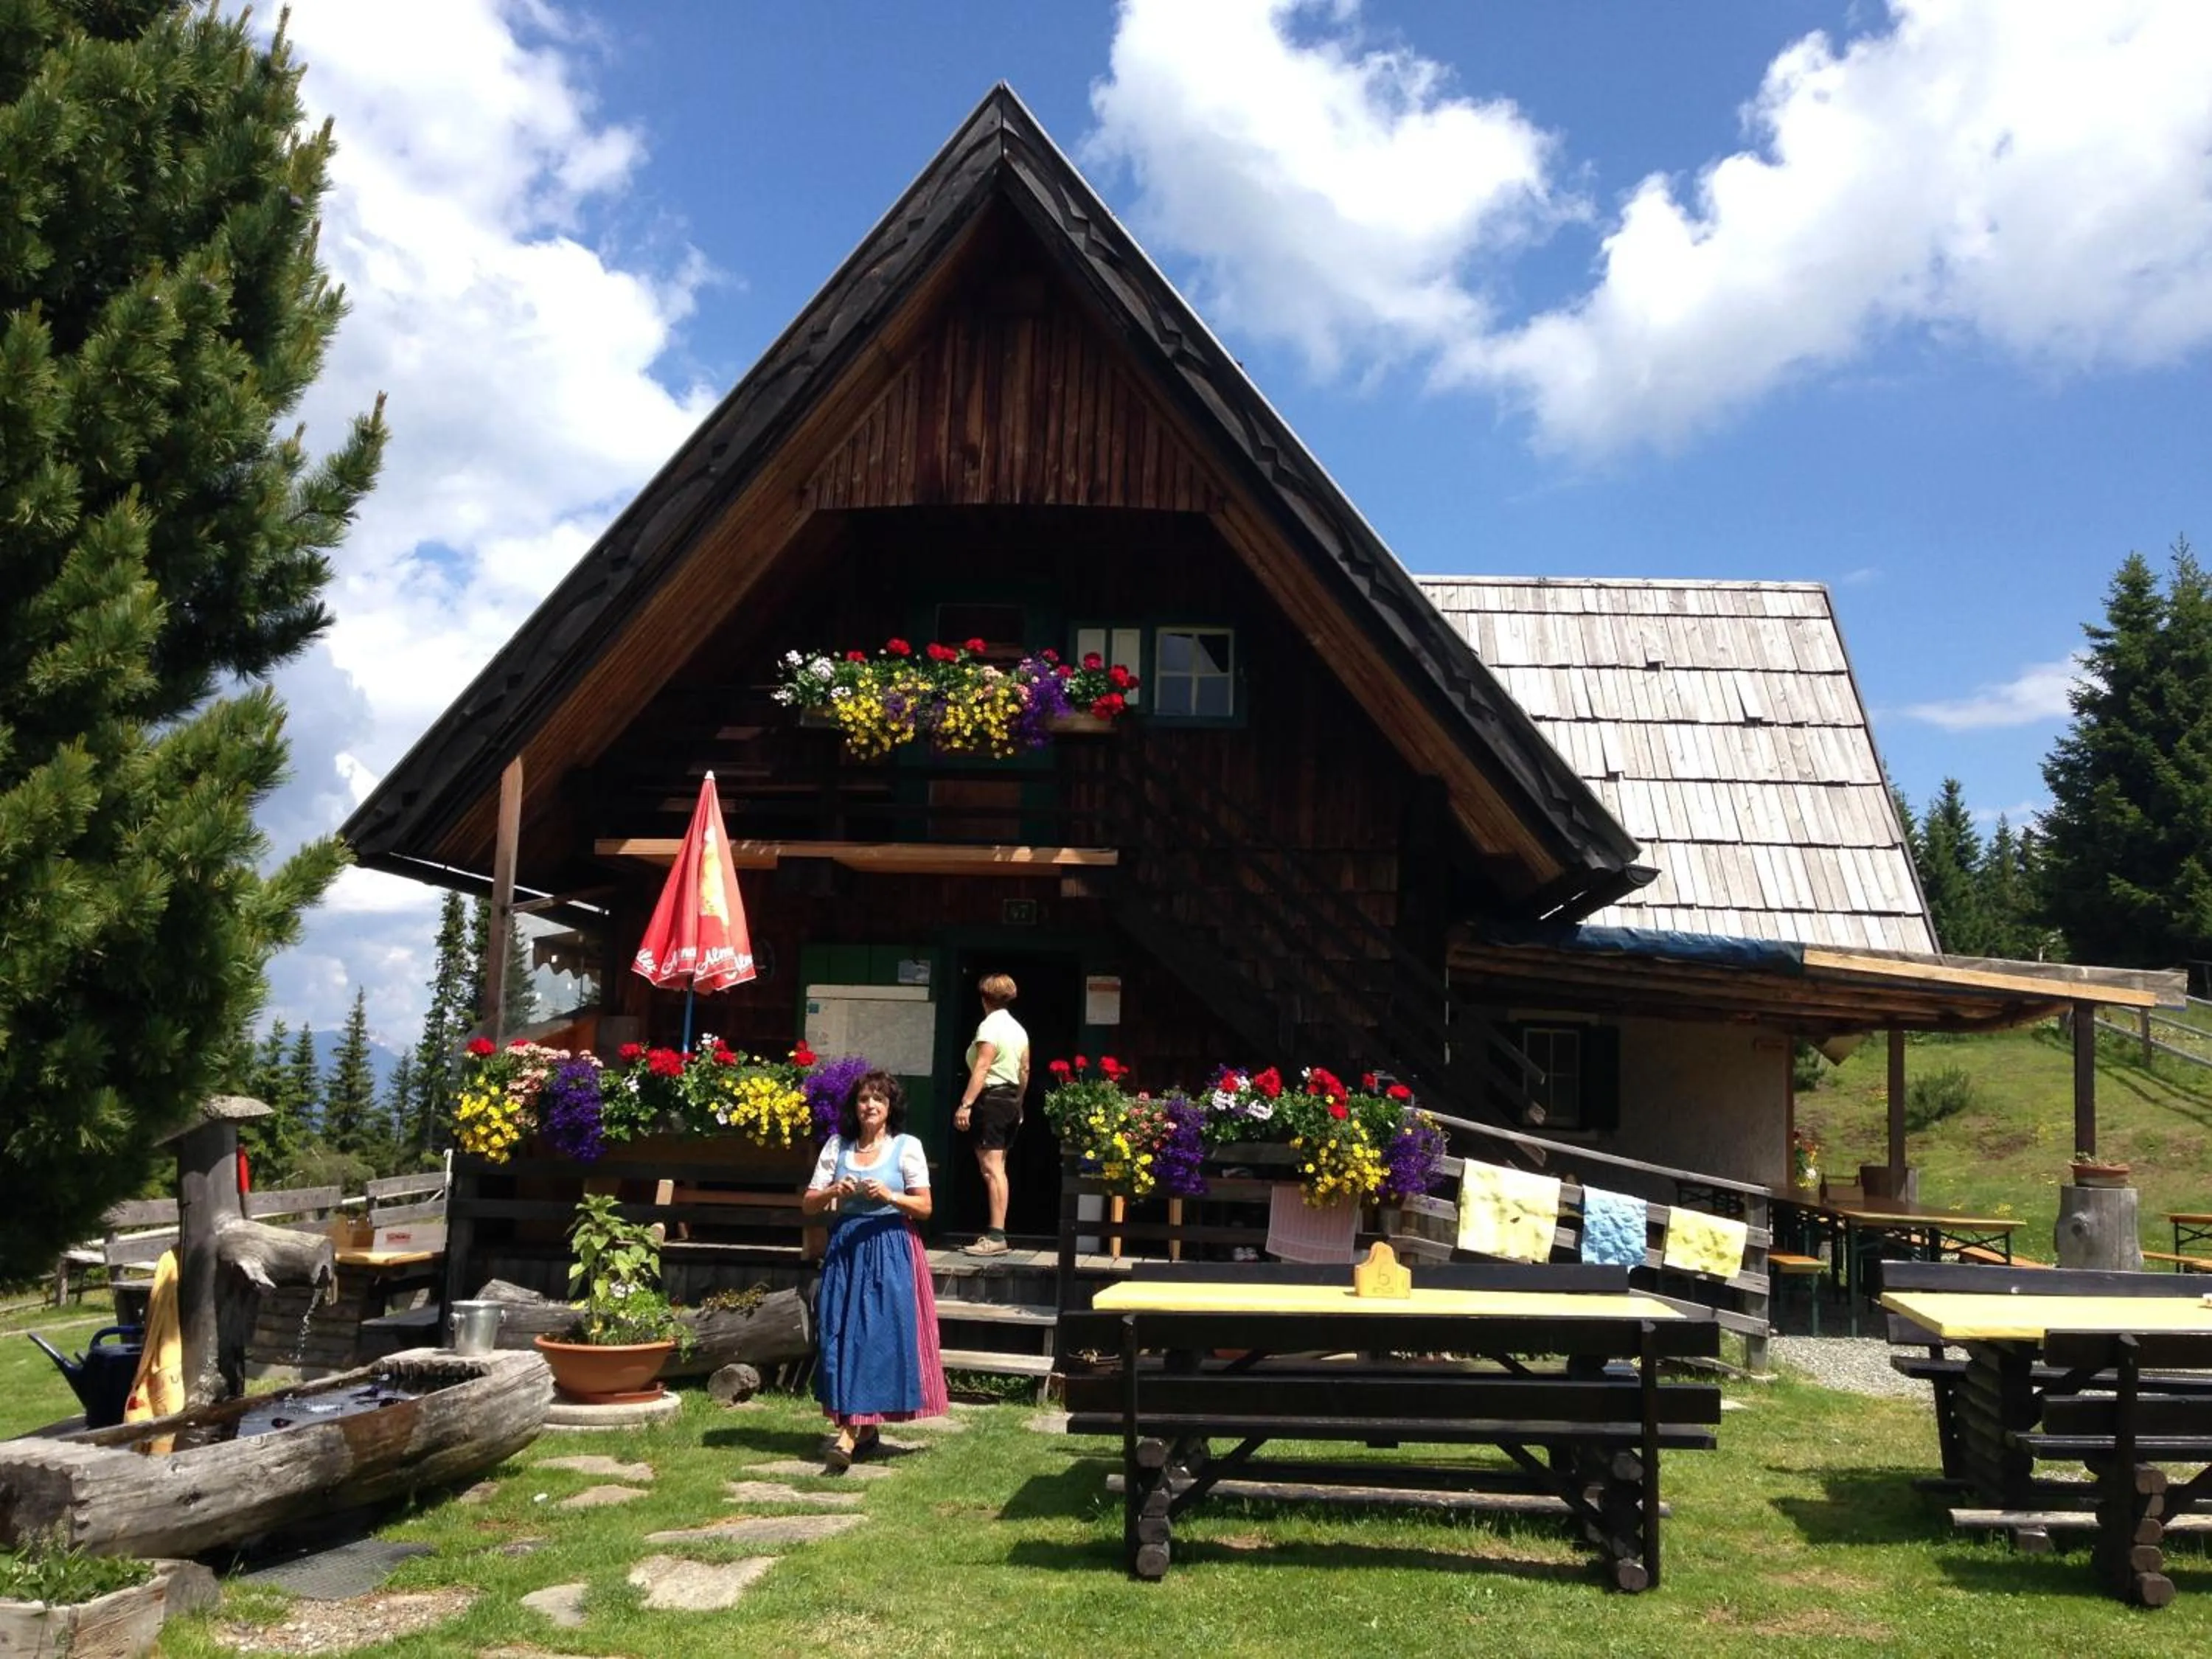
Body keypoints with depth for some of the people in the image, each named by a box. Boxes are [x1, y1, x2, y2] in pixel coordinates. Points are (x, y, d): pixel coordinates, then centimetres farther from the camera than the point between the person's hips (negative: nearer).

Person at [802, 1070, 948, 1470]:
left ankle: (850, 1432, -10)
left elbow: (925, 1207, -2)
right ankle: (864, 1428, 13)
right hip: (845, 1250, 3)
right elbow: (808, 1205, 8)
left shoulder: (907, 1147, 0)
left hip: (891, 1250, -3)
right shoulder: (837, 1147, 9)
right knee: (843, 1335, 1)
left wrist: (890, 1196, -18)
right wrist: (832, 1192, -12)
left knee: (879, 1335, -10)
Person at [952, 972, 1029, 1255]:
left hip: (991, 1099, -9)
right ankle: (995, 1230, 18)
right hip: (1012, 1099, 9)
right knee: (998, 1169, 14)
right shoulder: (1018, 1029, 14)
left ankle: (996, 1237, -15)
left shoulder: (989, 1026, -11)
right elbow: (1025, 1071, 17)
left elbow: (981, 1069, -20)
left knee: (991, 1168, -11)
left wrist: (966, 1104, -24)